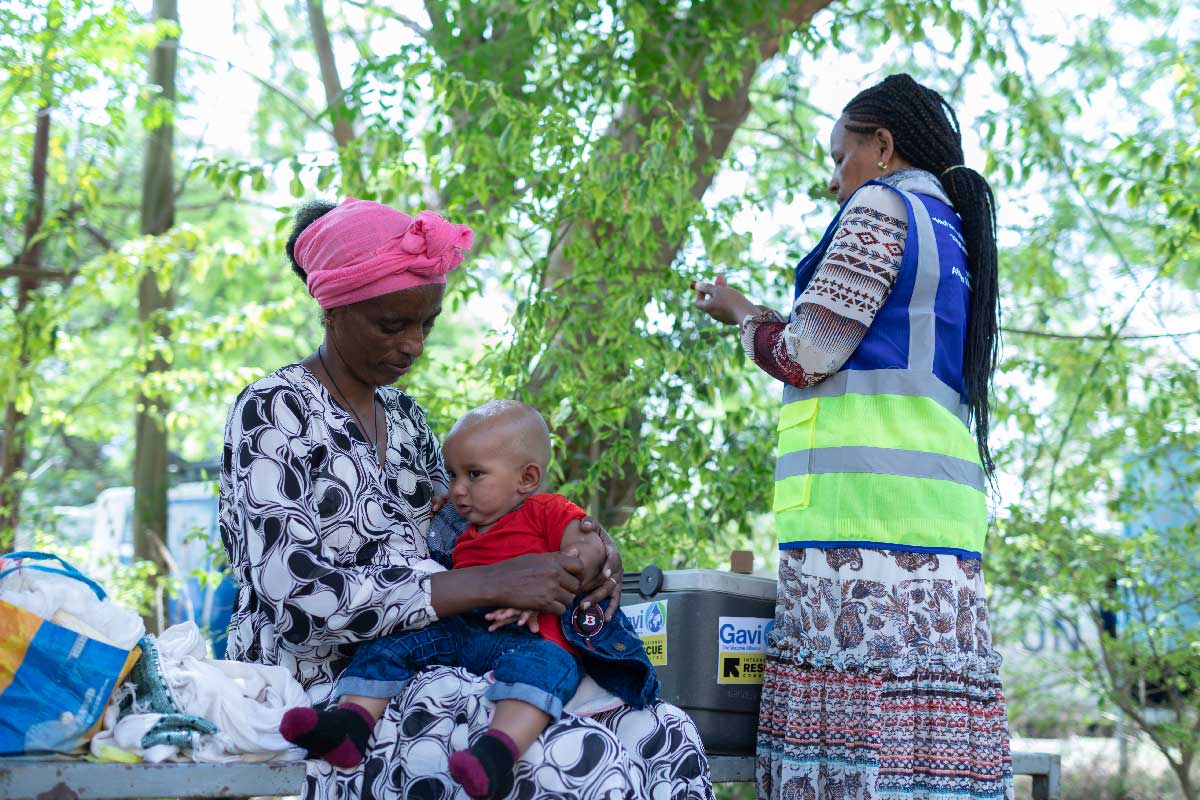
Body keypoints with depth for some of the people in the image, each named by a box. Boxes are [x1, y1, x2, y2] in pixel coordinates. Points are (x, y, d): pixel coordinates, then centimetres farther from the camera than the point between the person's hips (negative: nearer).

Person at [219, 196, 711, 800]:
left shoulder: (402, 416, 17)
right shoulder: (273, 412, -7)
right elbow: (298, 598, -19)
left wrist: (580, 548, -2)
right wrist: (491, 584, -22)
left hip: (423, 674, 7)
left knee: (664, 734, -12)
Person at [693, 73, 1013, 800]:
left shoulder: (882, 205, 0)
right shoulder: (957, 238, 26)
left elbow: (807, 357, -6)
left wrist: (742, 314, 13)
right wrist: (757, 317, 34)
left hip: (863, 509, -9)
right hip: (941, 524, 9)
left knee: (860, 742, -15)